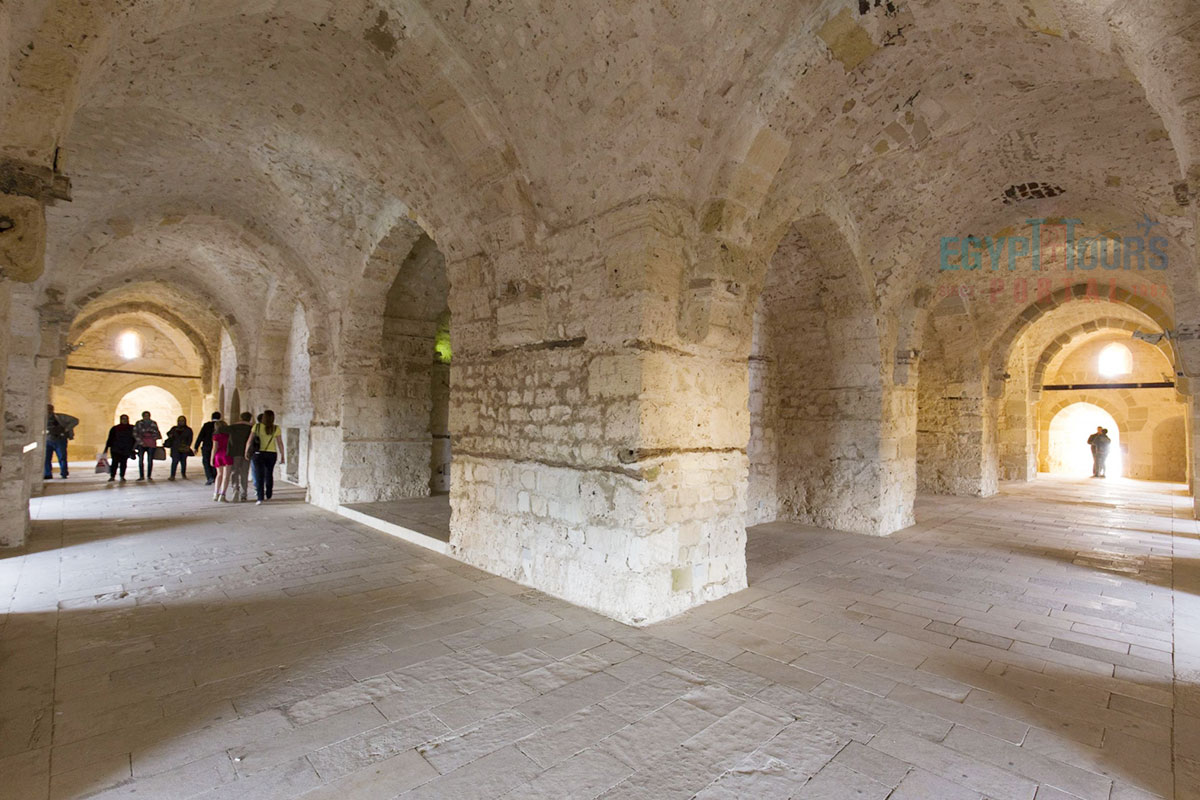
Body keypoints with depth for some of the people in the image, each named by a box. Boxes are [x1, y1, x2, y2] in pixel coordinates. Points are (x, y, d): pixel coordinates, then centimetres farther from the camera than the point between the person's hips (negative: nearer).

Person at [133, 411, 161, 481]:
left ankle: (149, 476, 5)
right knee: (140, 459, -6)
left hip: (151, 443, 1)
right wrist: (140, 441, -7)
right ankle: (141, 476, 0)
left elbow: (156, 432, 20)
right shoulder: (139, 423, 6)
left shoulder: (153, 423, 11)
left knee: (150, 460, 0)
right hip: (141, 443, -1)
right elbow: (135, 433, 1)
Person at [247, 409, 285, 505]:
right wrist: (282, 456, 3)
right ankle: (268, 495, 33)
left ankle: (260, 498, -9)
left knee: (259, 476, 1)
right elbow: (280, 443, -5)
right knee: (269, 474, 20)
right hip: (272, 454, 1)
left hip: (259, 454, -1)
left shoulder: (257, 427, -5)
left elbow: (250, 441, -4)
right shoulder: (276, 428, -5)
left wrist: (246, 452, 8)